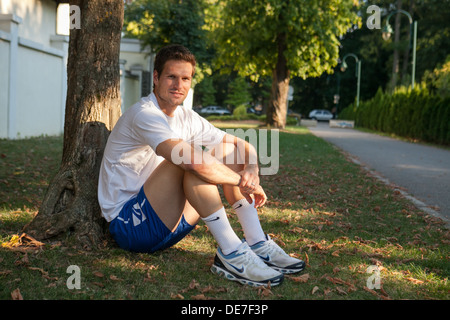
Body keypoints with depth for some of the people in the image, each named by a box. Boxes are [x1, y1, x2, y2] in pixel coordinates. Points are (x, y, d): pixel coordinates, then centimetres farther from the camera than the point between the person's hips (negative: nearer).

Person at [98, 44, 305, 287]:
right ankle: (231, 254, -28)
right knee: (191, 161, -29)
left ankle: (257, 244, -9)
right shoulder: (144, 114, -19)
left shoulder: (186, 118, 7)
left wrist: (252, 172, -15)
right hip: (128, 225, -8)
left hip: (164, 220, 8)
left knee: (226, 152, 0)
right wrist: (241, 181, -21)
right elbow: (195, 160, -34)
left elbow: (241, 145, 8)